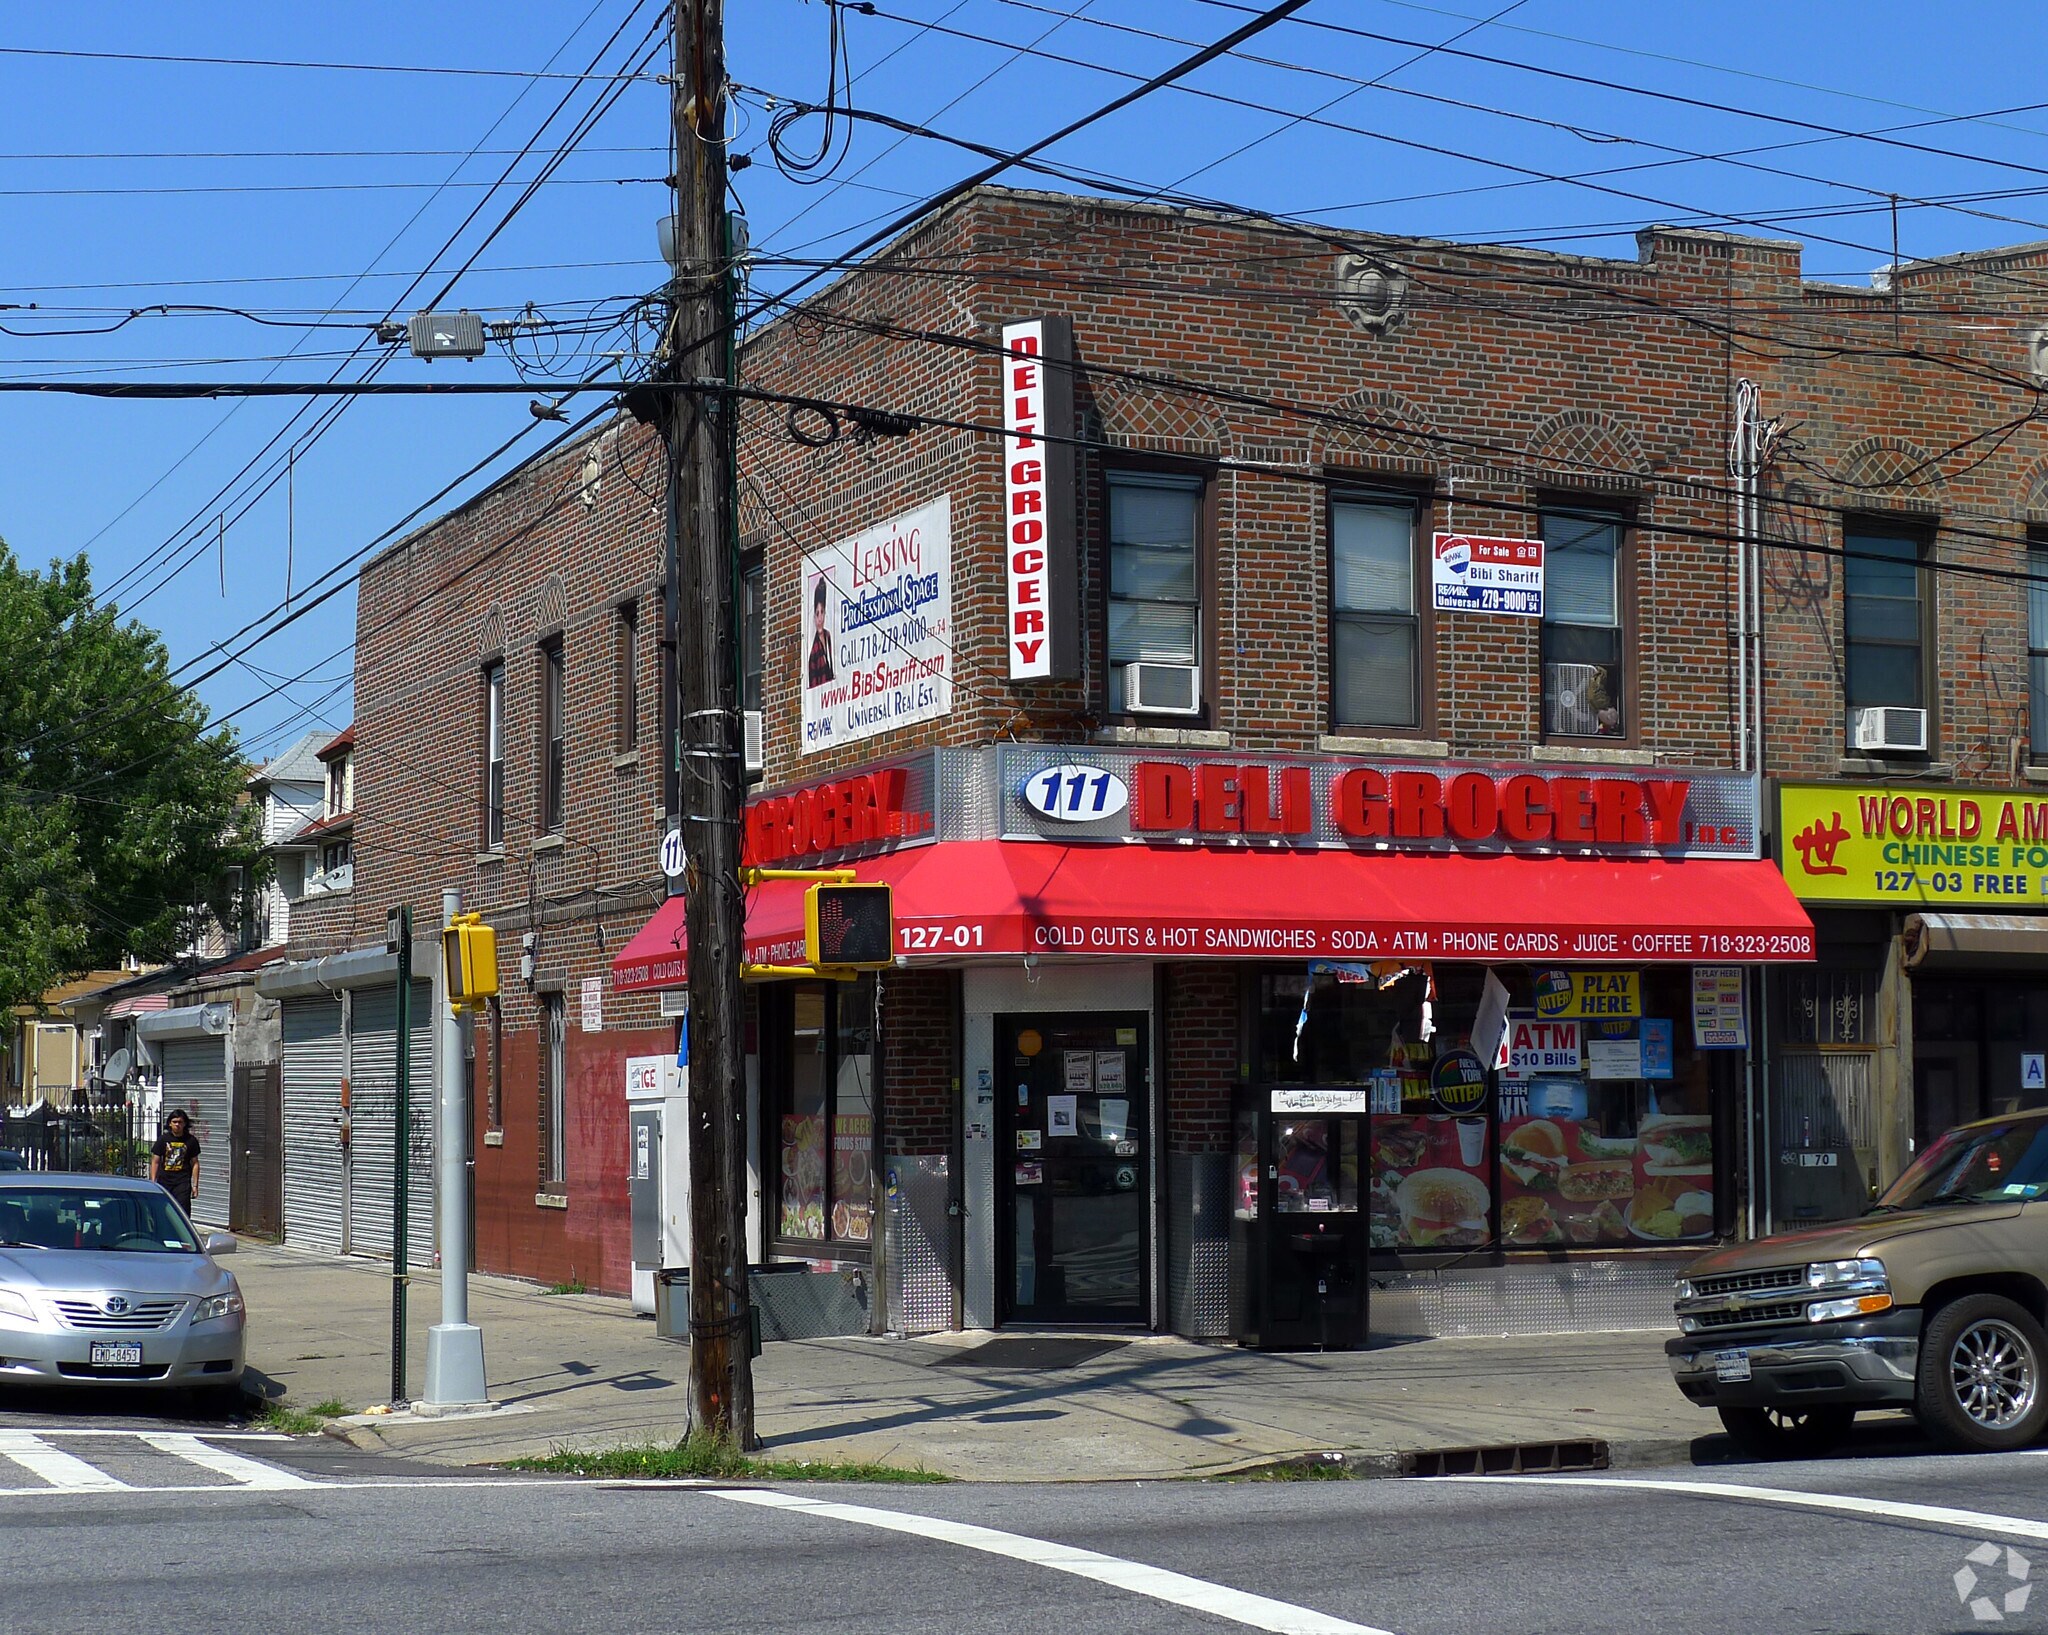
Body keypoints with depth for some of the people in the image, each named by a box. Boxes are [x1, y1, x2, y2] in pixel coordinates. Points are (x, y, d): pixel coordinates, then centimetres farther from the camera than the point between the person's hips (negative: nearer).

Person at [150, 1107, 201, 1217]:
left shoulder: (191, 1141, 4)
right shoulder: (163, 1139, 5)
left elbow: (195, 1163, 7)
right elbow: (155, 1162, 7)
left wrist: (195, 1184, 2)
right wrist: (153, 1182, 1)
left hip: (182, 1182, -2)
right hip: (164, 1181, 2)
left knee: (183, 1211, -12)